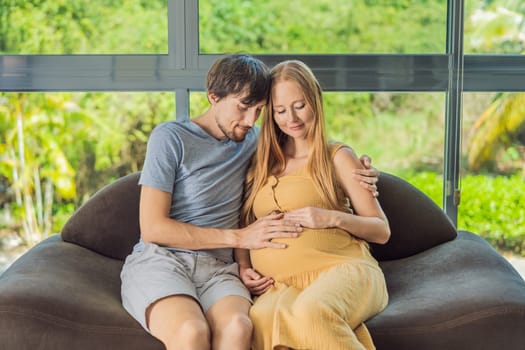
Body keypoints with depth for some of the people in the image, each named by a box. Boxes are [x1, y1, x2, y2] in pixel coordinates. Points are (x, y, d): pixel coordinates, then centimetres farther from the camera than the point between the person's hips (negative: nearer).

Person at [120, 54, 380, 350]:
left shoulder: (253, 141, 16)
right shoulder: (171, 137, 0)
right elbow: (152, 228, -6)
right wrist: (239, 237, -7)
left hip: (217, 269, 4)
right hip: (159, 261, -3)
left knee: (238, 326, -35)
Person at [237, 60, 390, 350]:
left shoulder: (338, 157, 12)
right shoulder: (260, 164, 23)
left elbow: (382, 231, 10)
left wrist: (334, 218, -7)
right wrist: (244, 268, 7)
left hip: (341, 269, -3)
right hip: (278, 285, 3)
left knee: (312, 311, -41)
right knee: (262, 317, -37)